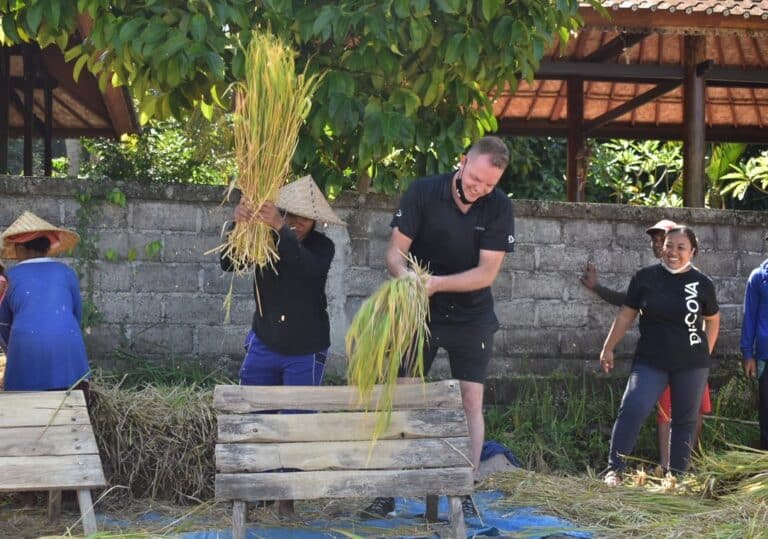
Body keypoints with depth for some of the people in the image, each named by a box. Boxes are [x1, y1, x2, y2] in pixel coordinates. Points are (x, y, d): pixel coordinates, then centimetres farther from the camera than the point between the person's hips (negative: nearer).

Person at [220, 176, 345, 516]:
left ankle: (287, 496, 17)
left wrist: (281, 229, -50)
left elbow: (309, 271, -36)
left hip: (306, 351, -2)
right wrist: (237, 224, -42)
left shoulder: (322, 247, -14)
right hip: (263, 344, 2)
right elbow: (228, 264, -23)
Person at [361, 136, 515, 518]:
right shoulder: (422, 193, -12)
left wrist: (436, 282, -29)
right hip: (419, 314, 0)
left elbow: (487, 272, -16)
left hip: (472, 318, 0)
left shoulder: (499, 208, -12)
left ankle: (465, 494, 5)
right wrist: (407, 279, -34)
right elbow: (395, 251, -13)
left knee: (470, 401, -3)